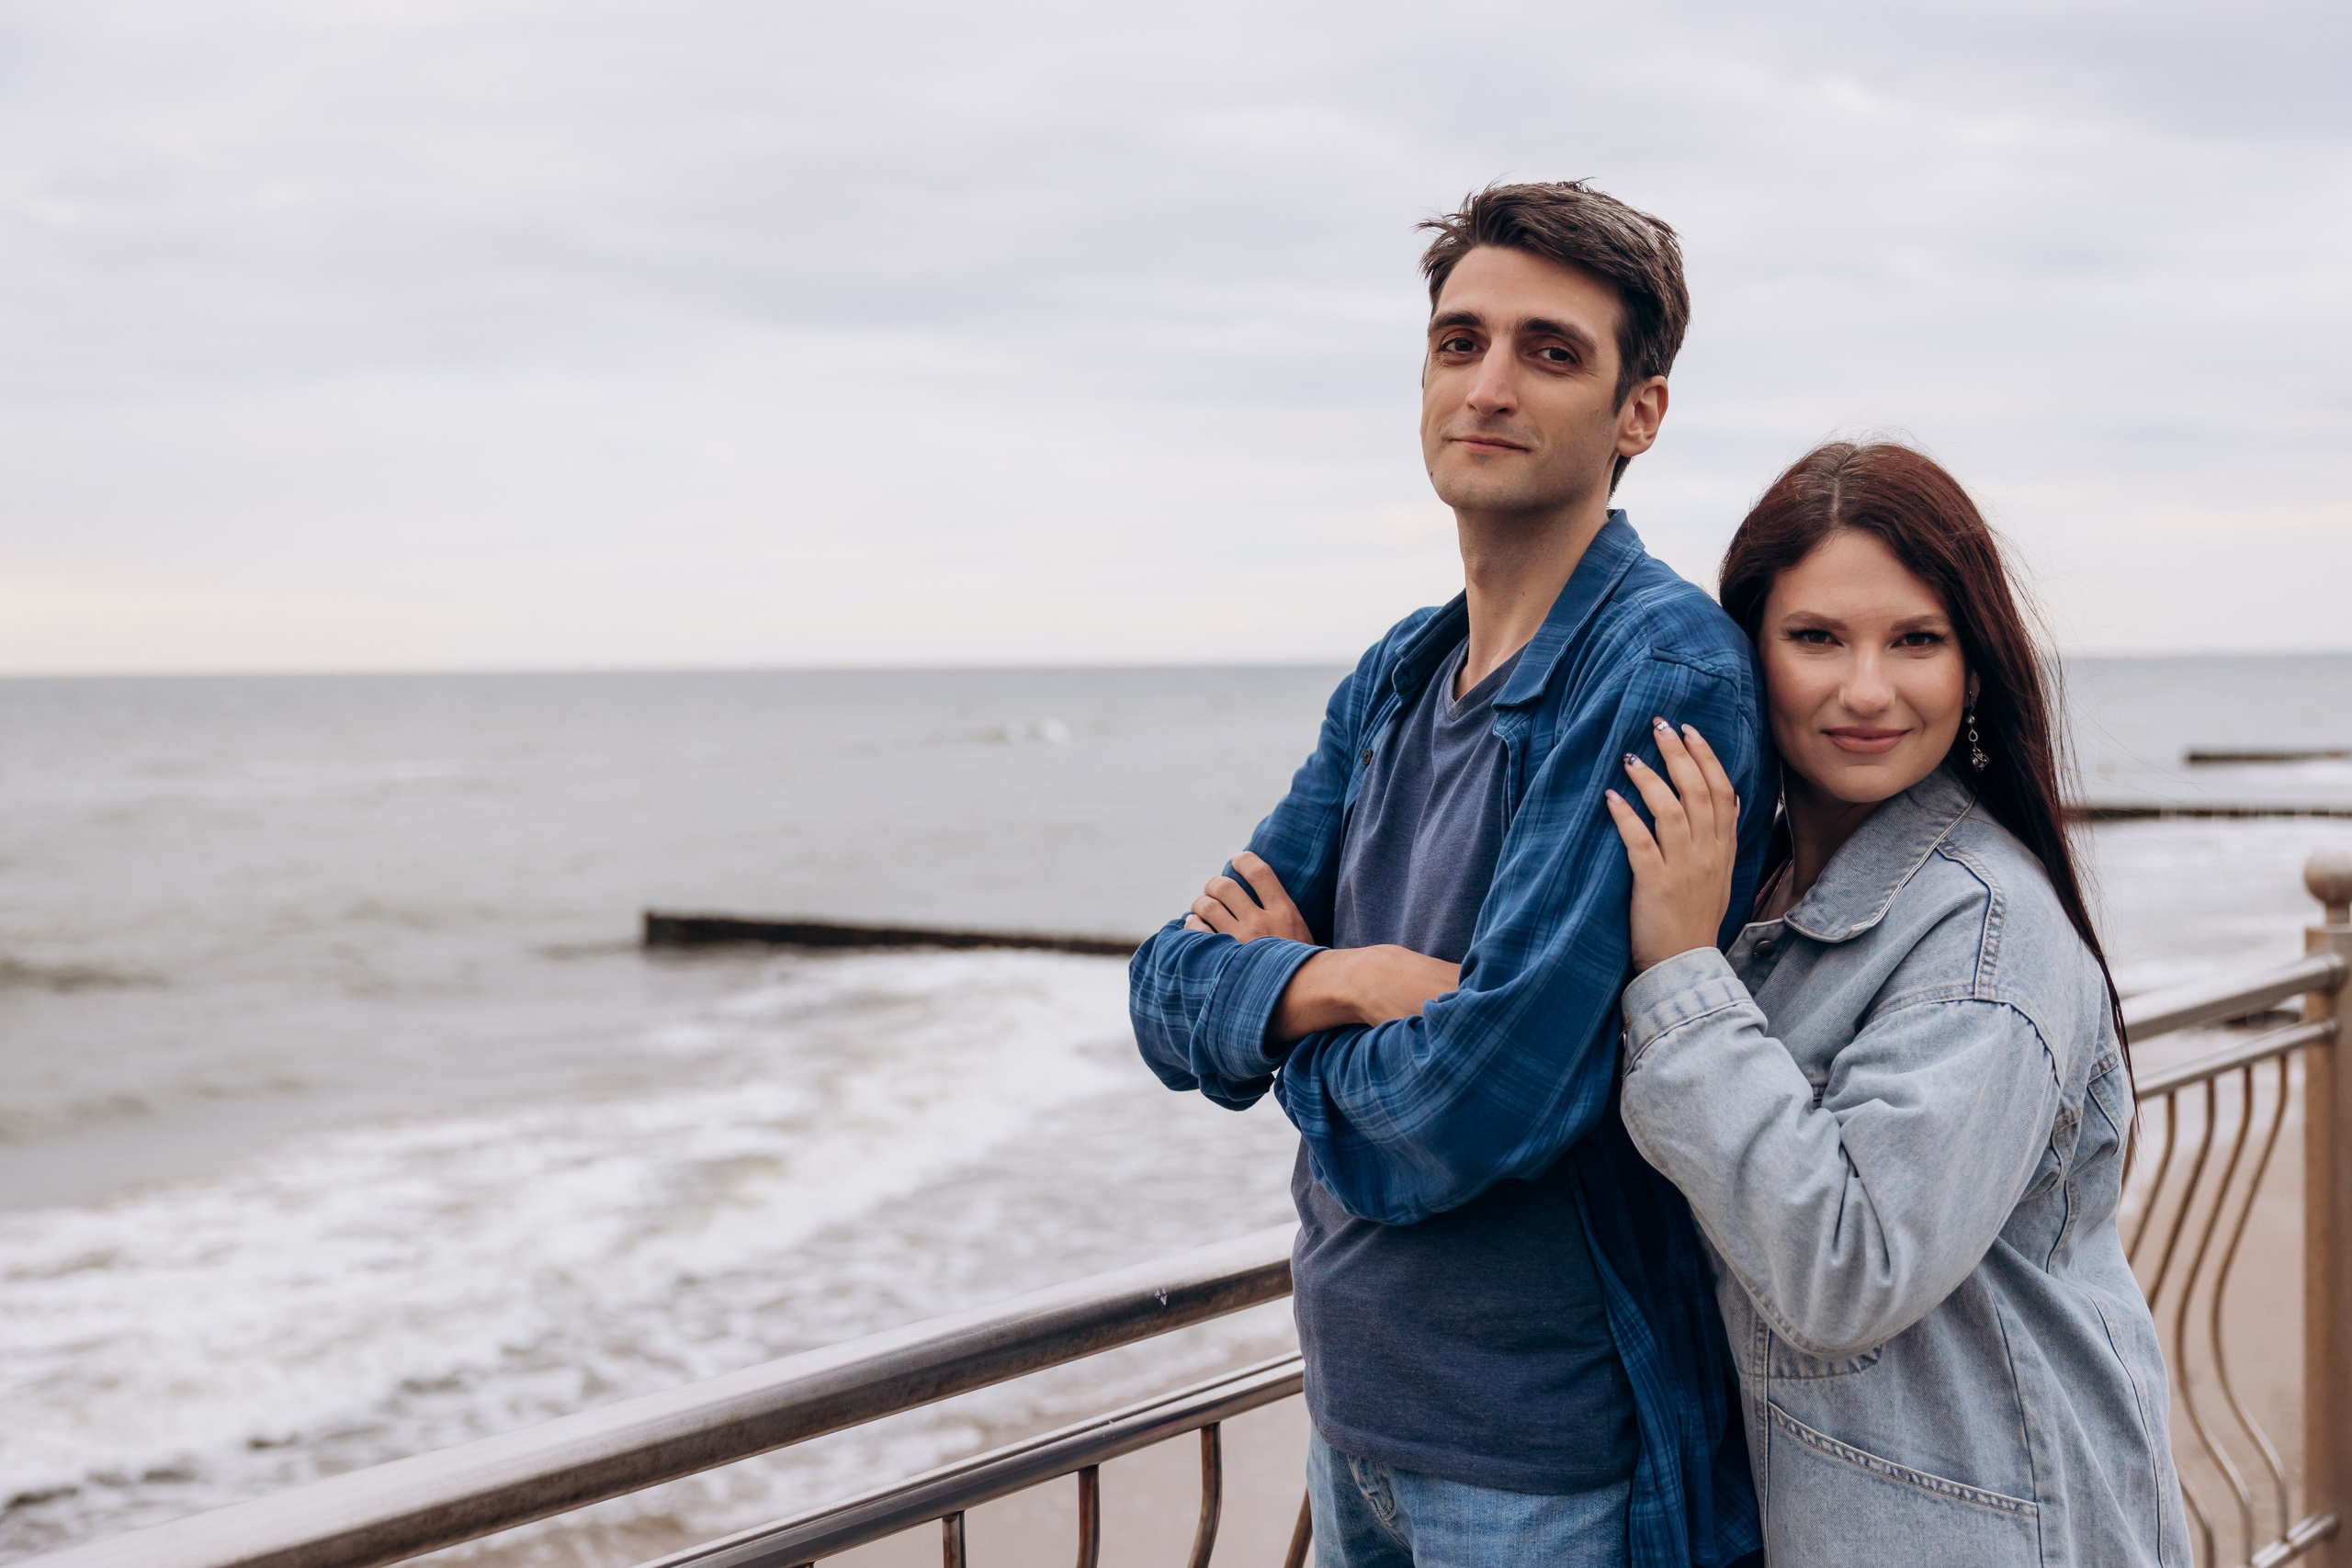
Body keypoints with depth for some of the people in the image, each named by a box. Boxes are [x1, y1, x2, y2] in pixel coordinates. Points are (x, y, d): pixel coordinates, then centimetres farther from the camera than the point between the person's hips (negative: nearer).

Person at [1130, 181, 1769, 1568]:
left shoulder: (1664, 674, -20)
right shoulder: (1395, 681, 7)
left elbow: (1472, 1113, -26)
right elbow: (1172, 995, 3)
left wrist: (1281, 1006, -6)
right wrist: (1338, 980, -19)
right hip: (1353, 1403, 7)